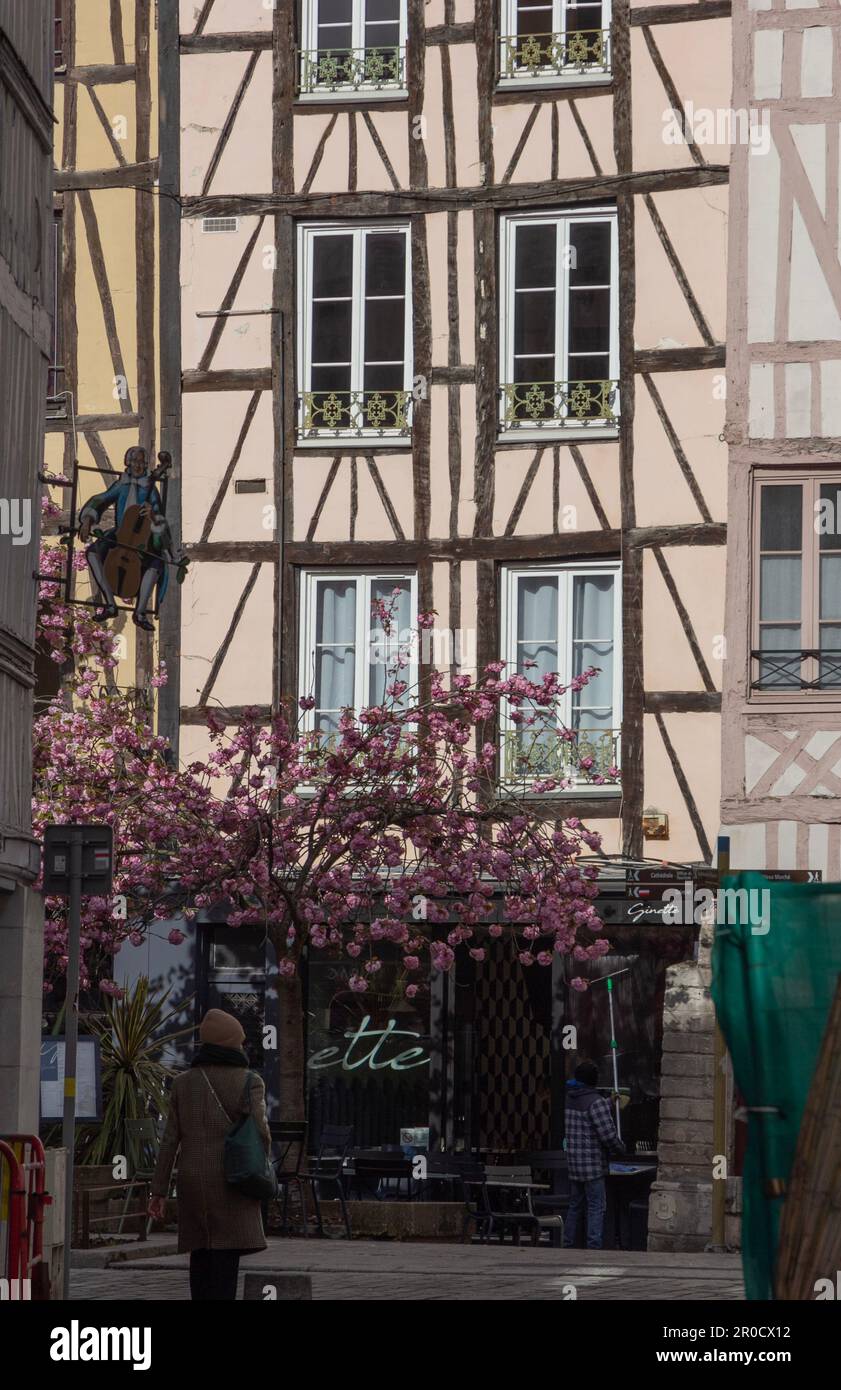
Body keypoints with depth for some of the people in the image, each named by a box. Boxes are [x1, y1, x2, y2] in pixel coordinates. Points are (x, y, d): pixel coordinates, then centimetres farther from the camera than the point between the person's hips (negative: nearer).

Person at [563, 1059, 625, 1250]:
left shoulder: (570, 1099, 9)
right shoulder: (596, 1102, -15)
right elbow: (608, 1134, -19)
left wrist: (611, 1101, 24)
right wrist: (621, 1148, 2)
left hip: (574, 1163, 7)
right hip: (593, 1166, -7)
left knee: (575, 1206, 15)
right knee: (596, 1208, -4)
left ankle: (568, 1245, 18)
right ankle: (594, 1246, -9)